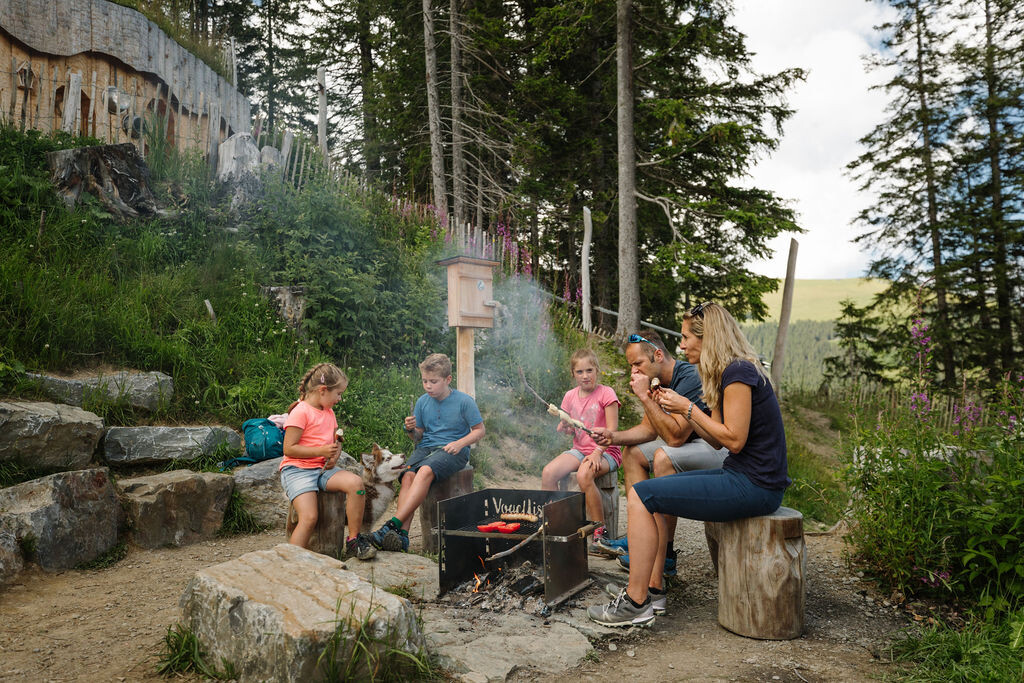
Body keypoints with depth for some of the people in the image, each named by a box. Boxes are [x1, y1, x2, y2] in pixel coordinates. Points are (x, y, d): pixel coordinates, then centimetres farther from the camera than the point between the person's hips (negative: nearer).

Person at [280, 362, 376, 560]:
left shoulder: (329, 412, 15)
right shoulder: (301, 412, -11)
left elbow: (335, 441, 24)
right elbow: (289, 449, -15)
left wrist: (334, 455, 0)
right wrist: (321, 451, -20)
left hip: (323, 469, 6)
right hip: (296, 470, -6)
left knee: (355, 482, -21)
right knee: (309, 518, -26)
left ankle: (354, 540, -9)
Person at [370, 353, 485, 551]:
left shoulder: (464, 401, -3)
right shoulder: (422, 402, 10)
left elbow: (479, 430, 3)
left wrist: (460, 443, -14)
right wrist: (411, 430, -6)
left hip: (452, 451, -4)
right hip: (426, 447, 5)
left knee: (425, 471, -35)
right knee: (408, 475, -28)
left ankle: (394, 524, -38)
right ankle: (402, 534, -35)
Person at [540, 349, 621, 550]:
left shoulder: (606, 393, -7)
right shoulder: (570, 396, 9)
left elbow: (612, 430, -13)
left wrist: (597, 452, -25)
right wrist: (564, 427, -8)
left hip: (606, 452, -5)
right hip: (579, 450, 5)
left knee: (583, 475, -36)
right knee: (548, 473, -21)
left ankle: (600, 531, -21)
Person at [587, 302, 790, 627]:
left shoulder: (738, 373, -16)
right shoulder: (730, 372, 15)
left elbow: (734, 439, -21)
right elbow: (718, 439, 16)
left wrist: (689, 408, -12)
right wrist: (681, 410, 8)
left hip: (753, 486, -11)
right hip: (740, 476, 11)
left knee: (641, 496, -13)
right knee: (653, 493, 17)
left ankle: (636, 603, -5)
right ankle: (653, 587, 15)